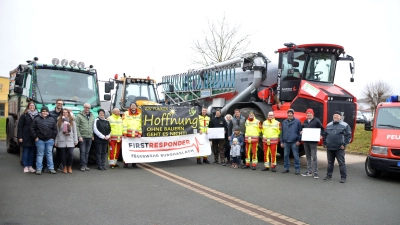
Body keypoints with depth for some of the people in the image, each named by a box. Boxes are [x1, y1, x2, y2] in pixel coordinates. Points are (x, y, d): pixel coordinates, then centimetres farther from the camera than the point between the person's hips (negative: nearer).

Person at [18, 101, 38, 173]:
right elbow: (20, 126, -2)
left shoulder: (37, 115, 9)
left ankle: (30, 166, 14)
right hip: (26, 137, -3)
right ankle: (25, 167, 5)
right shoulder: (24, 115, 1)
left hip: (34, 137, 3)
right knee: (25, 151, 0)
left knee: (32, 152, 7)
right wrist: (20, 137, -9)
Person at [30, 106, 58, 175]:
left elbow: (55, 129, 8)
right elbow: (32, 129, 0)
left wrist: (53, 137, 1)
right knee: (40, 154, 2)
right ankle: (39, 169, 7)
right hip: (40, 140, -2)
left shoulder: (52, 120, 7)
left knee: (49, 154, 7)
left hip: (49, 140, 2)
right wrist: (35, 137, -5)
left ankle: (51, 168, 12)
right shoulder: (36, 119, 1)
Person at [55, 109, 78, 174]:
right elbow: (57, 132, 6)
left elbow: (74, 131, 7)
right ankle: (65, 167, 18)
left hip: (70, 141, 0)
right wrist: (56, 141, 4)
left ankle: (69, 167, 10)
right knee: (63, 154, 5)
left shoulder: (72, 121, 8)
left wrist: (75, 140, 3)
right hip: (62, 141, 0)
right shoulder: (59, 121, 7)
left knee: (70, 154, -6)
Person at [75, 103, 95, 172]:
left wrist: (93, 135, 7)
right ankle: (83, 165, 1)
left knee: (87, 152, 9)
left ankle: (85, 165, 15)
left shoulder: (92, 116, 12)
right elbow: (76, 127, -7)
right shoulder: (79, 116, -4)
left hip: (90, 137, 4)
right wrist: (79, 136, -12)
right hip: (82, 137, -4)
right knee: (82, 152, -4)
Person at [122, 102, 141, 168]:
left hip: (136, 135, 2)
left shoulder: (140, 114, 13)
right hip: (128, 135, -2)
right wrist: (124, 134, -7)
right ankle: (125, 163, 3)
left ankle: (134, 163, 11)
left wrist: (140, 133, 4)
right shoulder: (126, 114, 5)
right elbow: (124, 124, 0)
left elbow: (141, 125, 12)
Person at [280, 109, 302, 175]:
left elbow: (300, 131, 0)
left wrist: (298, 140, -6)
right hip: (286, 142, 4)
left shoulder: (297, 122, 1)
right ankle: (286, 168, 17)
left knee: (296, 156, -2)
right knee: (285, 155, 8)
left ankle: (297, 169, 4)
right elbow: (282, 132, 15)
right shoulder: (284, 122, 13)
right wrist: (282, 142, 11)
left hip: (294, 142, -4)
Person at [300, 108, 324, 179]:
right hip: (305, 141, 7)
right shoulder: (305, 121, 15)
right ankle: (309, 171, 21)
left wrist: (321, 135, -17)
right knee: (308, 157, 13)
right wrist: (301, 132, 3)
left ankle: (315, 172, -4)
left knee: (314, 157, -8)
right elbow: (302, 128, 25)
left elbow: (322, 128, -2)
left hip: (313, 141, -7)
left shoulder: (316, 120, -3)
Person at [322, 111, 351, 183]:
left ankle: (343, 177, 4)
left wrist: (344, 144, -10)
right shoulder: (329, 125, 14)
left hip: (339, 148, -4)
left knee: (341, 163, -3)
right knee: (330, 162, 13)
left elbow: (348, 136, -4)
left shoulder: (345, 125, 1)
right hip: (329, 148, 5)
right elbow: (324, 135, 20)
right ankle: (329, 175, 23)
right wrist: (325, 143, 11)